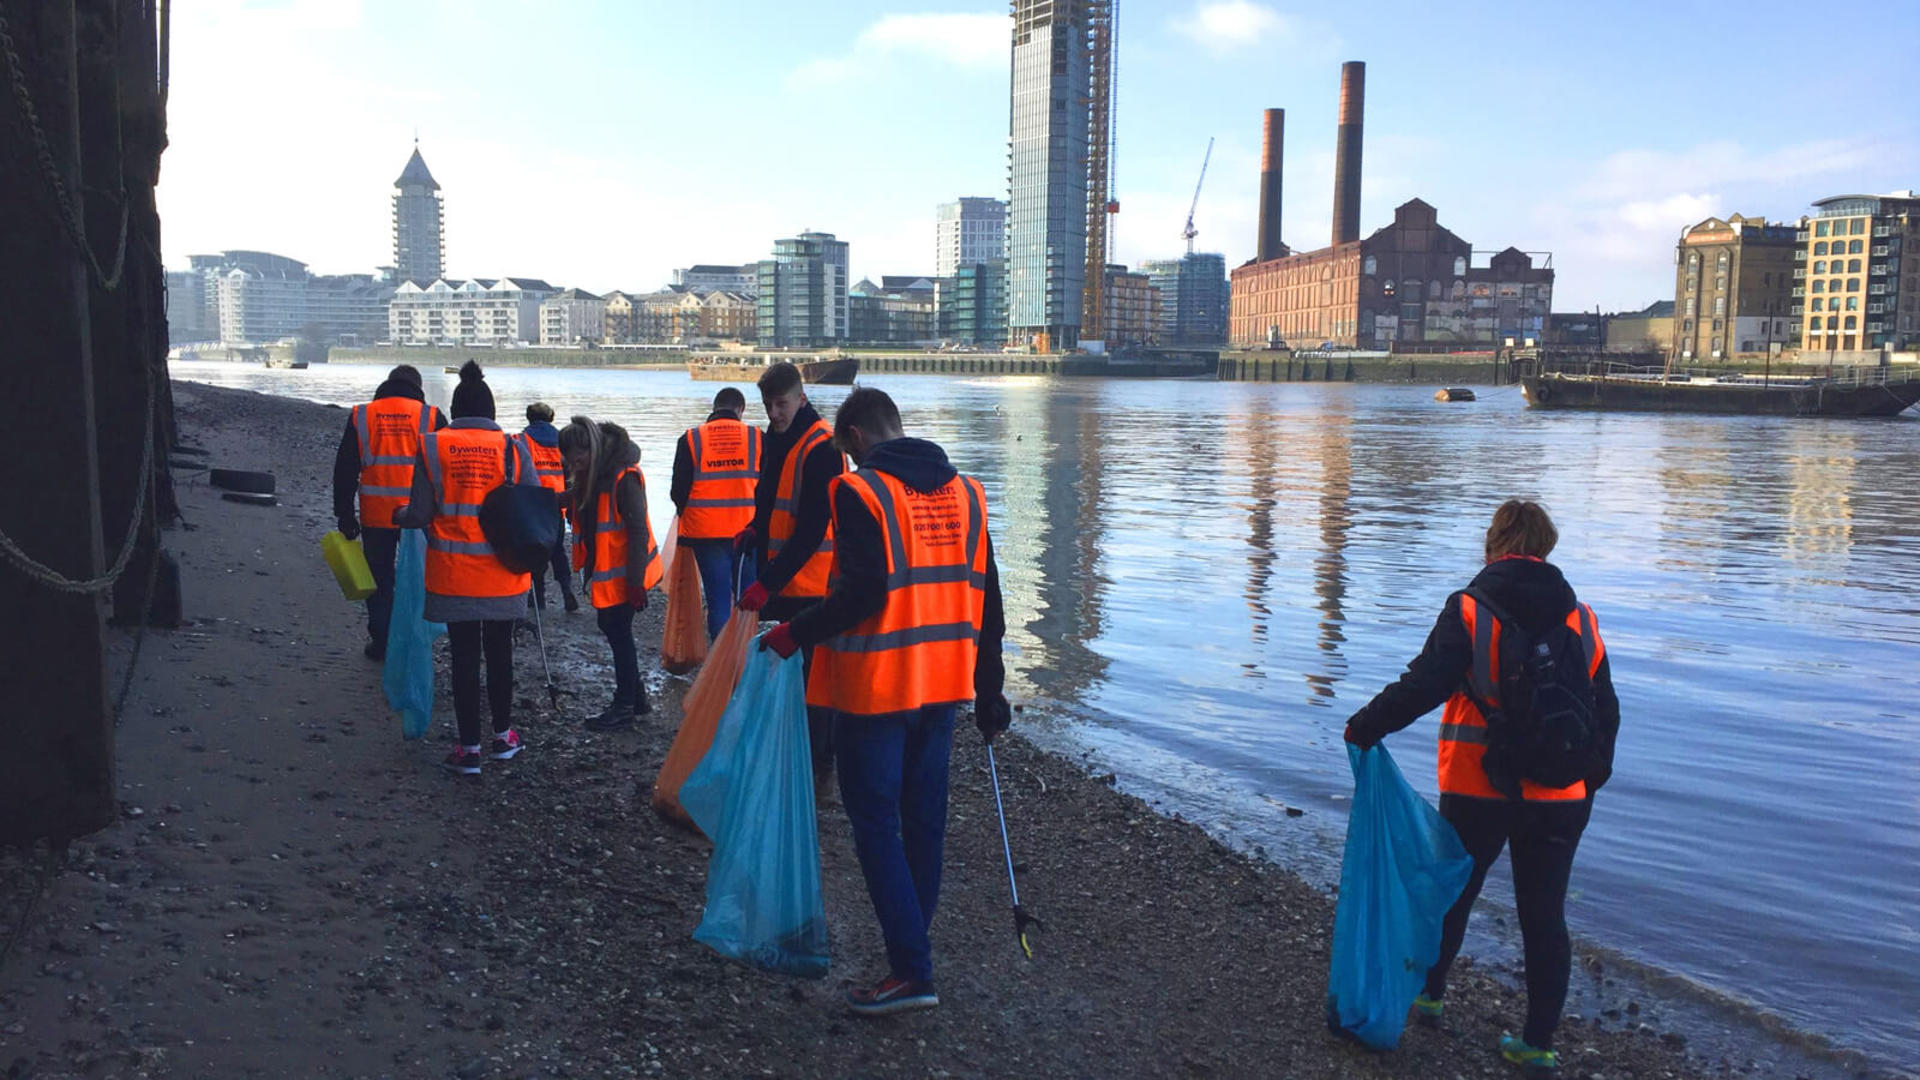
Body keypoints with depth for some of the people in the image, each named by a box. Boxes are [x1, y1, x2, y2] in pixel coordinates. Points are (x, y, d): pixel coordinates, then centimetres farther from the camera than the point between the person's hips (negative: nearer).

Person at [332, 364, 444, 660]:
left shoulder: (361, 416, 5)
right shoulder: (431, 417, 0)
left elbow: (344, 470, 5)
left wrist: (344, 514, 9)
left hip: (375, 516, 1)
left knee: (379, 580, 11)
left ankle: (380, 643, 16)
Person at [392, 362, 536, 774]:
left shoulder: (432, 447, -6)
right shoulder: (512, 448, -5)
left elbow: (421, 515, -6)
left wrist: (399, 515, 16)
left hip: (453, 576, -1)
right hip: (503, 576, 1)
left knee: (464, 656, 7)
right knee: (499, 653, 16)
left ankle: (469, 748, 11)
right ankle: (503, 736, 28)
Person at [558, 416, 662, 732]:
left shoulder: (623, 477, -22)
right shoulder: (589, 474, 6)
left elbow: (638, 531, -23)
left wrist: (635, 581, -22)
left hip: (623, 573, -9)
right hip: (603, 570, 9)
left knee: (619, 634, -1)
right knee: (612, 629, 16)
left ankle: (624, 708, 11)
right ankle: (636, 697, 29)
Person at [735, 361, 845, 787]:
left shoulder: (821, 448, -18)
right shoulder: (776, 438, 11)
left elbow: (811, 531, -23)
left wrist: (768, 583, -25)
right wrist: (756, 530, 7)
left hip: (811, 585, -9)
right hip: (782, 582, 9)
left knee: (812, 675, -3)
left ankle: (819, 766, 7)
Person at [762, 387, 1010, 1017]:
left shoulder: (860, 491, -11)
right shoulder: (965, 492, 9)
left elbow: (863, 592, -22)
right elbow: (985, 599, 9)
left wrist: (796, 634, -8)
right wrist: (989, 693, 15)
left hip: (876, 686, -7)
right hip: (943, 682, 7)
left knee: (876, 823, 0)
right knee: (925, 818, 16)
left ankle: (911, 970, -1)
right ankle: (912, 936, 30)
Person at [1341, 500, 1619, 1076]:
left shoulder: (1470, 610, -11)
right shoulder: (1580, 619, 2)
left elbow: (1424, 684, -18)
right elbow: (1605, 710, 8)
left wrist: (1365, 726, -6)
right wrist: (1590, 780, 20)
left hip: (1478, 790, -2)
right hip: (1558, 797, 3)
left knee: (1453, 892, 19)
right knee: (1545, 914, 10)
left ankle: (1429, 993, 36)